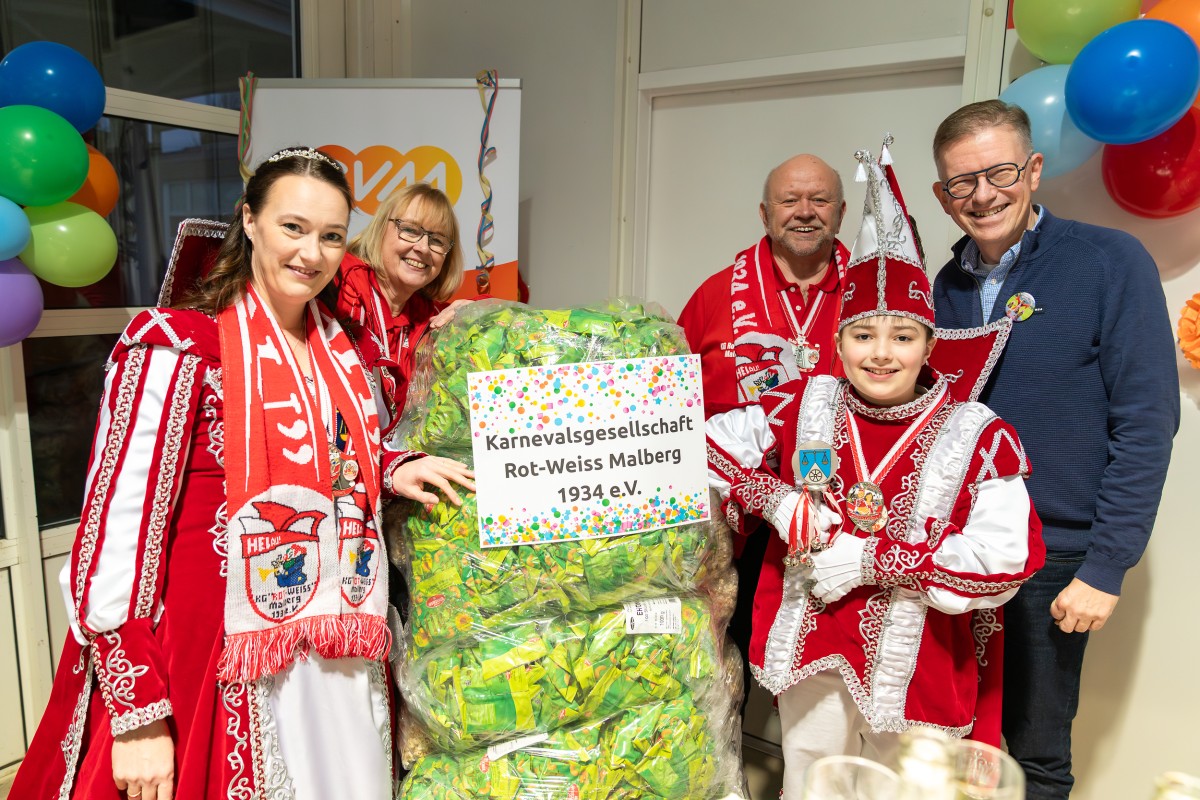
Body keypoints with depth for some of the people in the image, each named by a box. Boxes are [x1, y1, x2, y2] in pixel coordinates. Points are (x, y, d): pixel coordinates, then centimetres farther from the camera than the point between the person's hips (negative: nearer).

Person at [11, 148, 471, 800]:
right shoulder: (178, 345, -13)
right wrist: (137, 714, -16)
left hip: (337, 655, 6)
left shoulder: (341, 348, 6)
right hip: (225, 666, -6)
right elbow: (117, 527, -15)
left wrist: (392, 470, -1)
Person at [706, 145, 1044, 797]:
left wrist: (872, 559, -20)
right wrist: (775, 500, -17)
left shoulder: (978, 437, -11)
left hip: (916, 664, -1)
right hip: (809, 649, 2)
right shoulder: (804, 406, -5)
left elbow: (1006, 558, -17)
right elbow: (703, 442, -4)